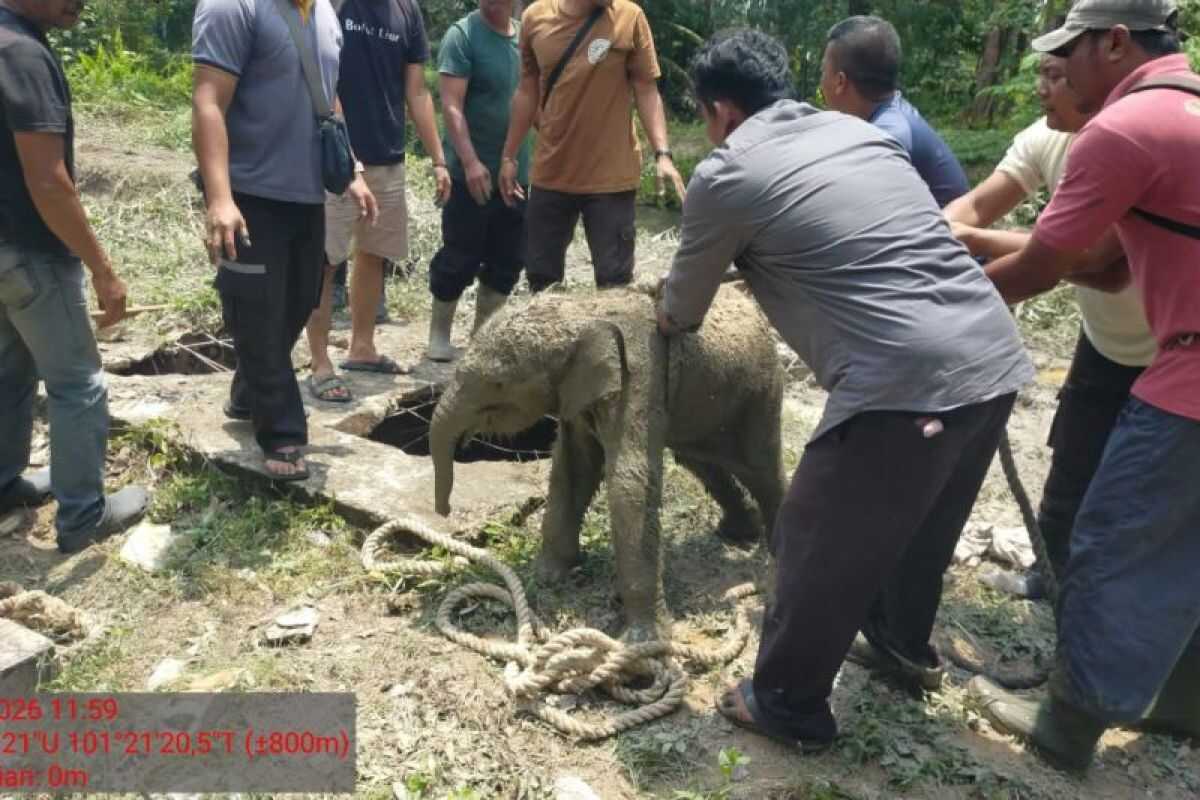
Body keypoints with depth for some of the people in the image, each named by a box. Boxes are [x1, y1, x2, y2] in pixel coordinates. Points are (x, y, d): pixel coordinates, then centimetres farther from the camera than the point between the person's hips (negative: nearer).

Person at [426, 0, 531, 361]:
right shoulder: (462, 35, -7)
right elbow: (451, 105, -14)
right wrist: (470, 161, -24)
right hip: (471, 174, -6)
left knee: (508, 259, 9)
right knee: (460, 258, -1)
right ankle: (439, 333, 16)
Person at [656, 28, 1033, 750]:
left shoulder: (725, 176, -1)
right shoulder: (863, 131, 18)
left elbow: (684, 309, 13)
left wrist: (668, 320, 38)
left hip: (907, 382, -8)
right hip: (998, 356, 8)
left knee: (821, 547, 12)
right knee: (922, 520, 29)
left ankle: (789, 704, 30)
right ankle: (903, 635, 54)